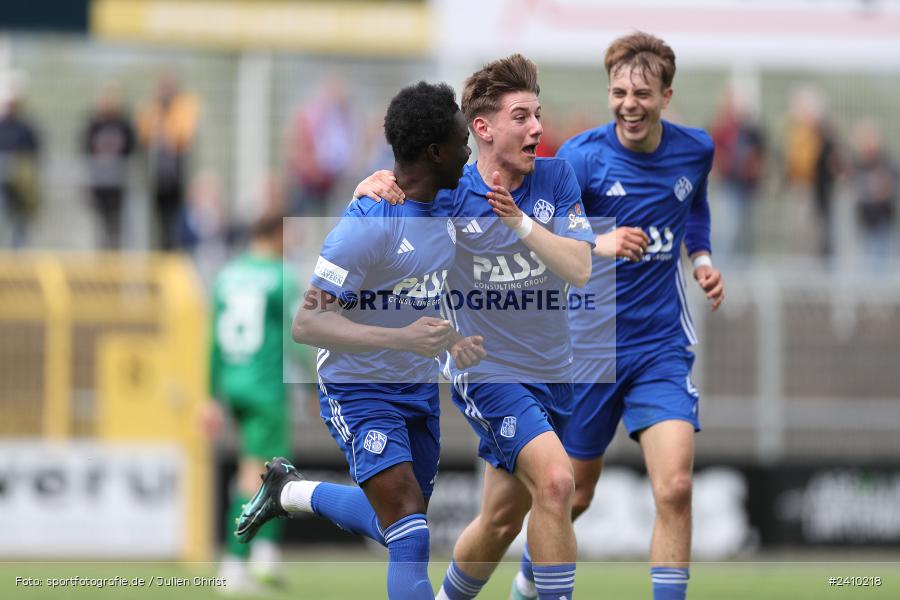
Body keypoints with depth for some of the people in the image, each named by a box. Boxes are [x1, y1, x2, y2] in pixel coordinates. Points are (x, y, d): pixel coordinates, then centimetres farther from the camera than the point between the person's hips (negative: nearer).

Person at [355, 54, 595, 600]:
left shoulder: (558, 177, -5)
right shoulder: (448, 192, -11)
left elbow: (580, 269, -14)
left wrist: (520, 221, -27)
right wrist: (375, 186, -21)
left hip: (553, 371, 4)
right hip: (489, 372, -4)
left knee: (501, 522, 14)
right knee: (555, 479, -26)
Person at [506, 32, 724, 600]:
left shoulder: (696, 149, -1)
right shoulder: (583, 155, -14)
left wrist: (702, 257, 5)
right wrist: (595, 244, -43)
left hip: (663, 347, 2)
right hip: (589, 347, -2)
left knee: (675, 489, -17)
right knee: (573, 494, 12)